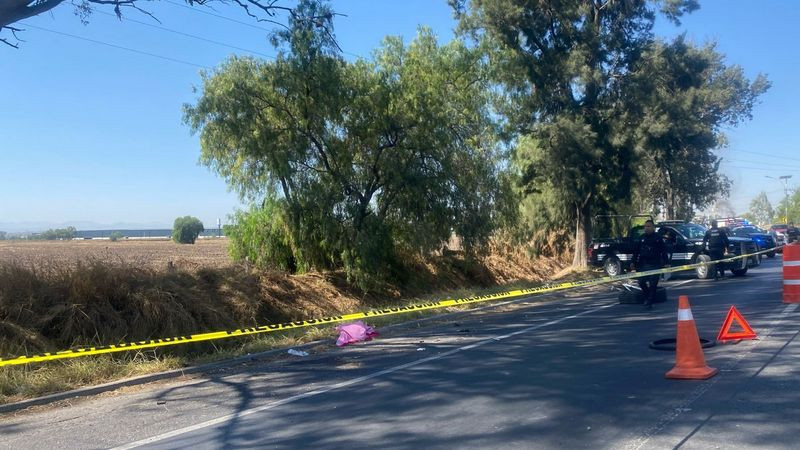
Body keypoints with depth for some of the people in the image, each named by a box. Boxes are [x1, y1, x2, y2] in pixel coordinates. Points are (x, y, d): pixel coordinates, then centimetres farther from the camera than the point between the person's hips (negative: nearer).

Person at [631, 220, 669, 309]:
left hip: (655, 265, -4)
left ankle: (649, 302, 1)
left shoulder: (658, 238, 1)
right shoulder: (641, 238, 12)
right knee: (641, 282, 2)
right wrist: (633, 262, 10)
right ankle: (647, 297, 24)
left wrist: (665, 263, -6)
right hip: (643, 264, 4)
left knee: (653, 285, -4)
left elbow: (664, 251, 1)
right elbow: (636, 251, 15)